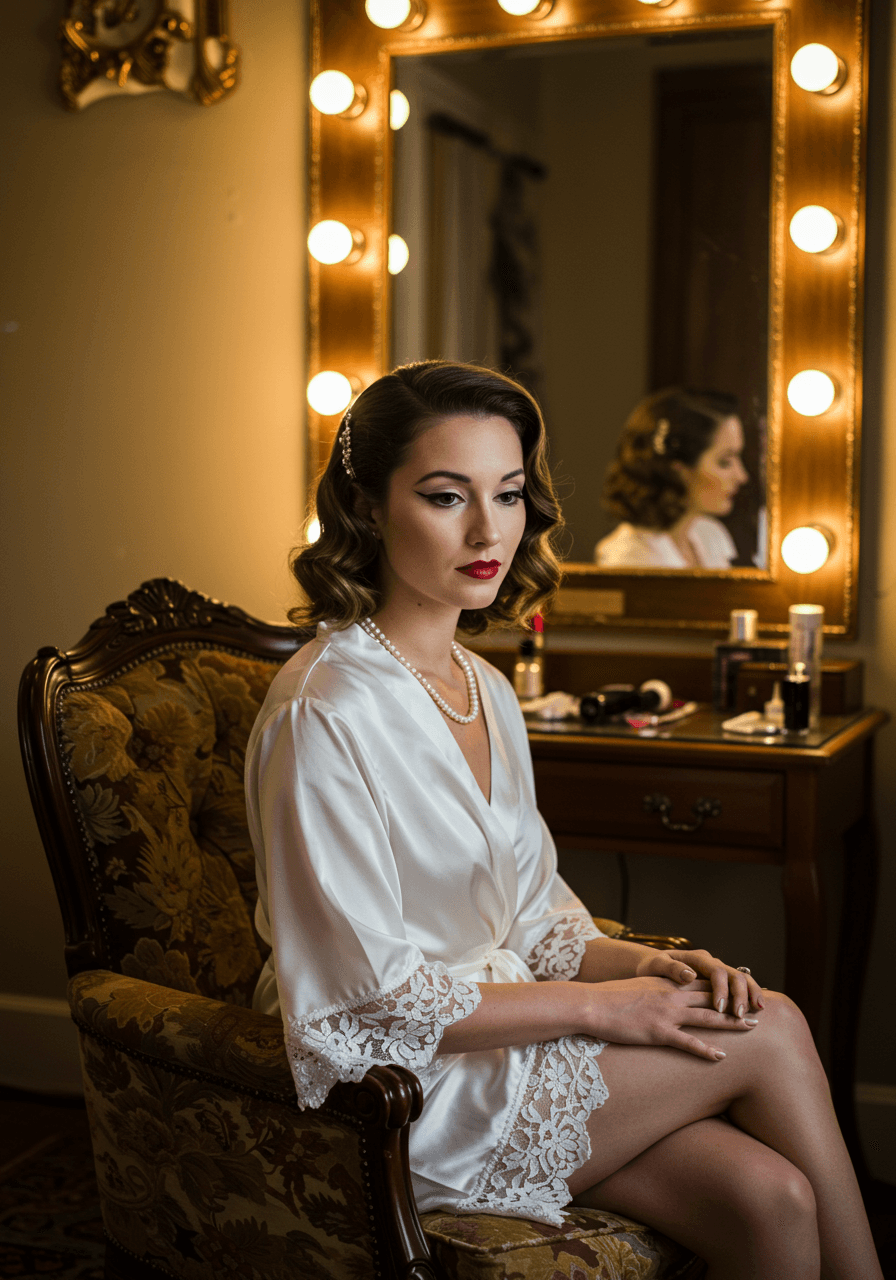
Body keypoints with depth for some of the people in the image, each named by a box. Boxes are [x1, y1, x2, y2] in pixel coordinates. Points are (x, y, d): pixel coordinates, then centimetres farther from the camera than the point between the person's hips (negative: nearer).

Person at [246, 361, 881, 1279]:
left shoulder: (485, 689, 7)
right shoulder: (323, 712, -19)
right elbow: (369, 999, -20)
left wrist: (641, 963, -7)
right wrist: (601, 1006, -16)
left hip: (496, 1030, 7)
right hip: (393, 1092, -7)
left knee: (768, 1199, -14)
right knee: (771, 1033, -11)